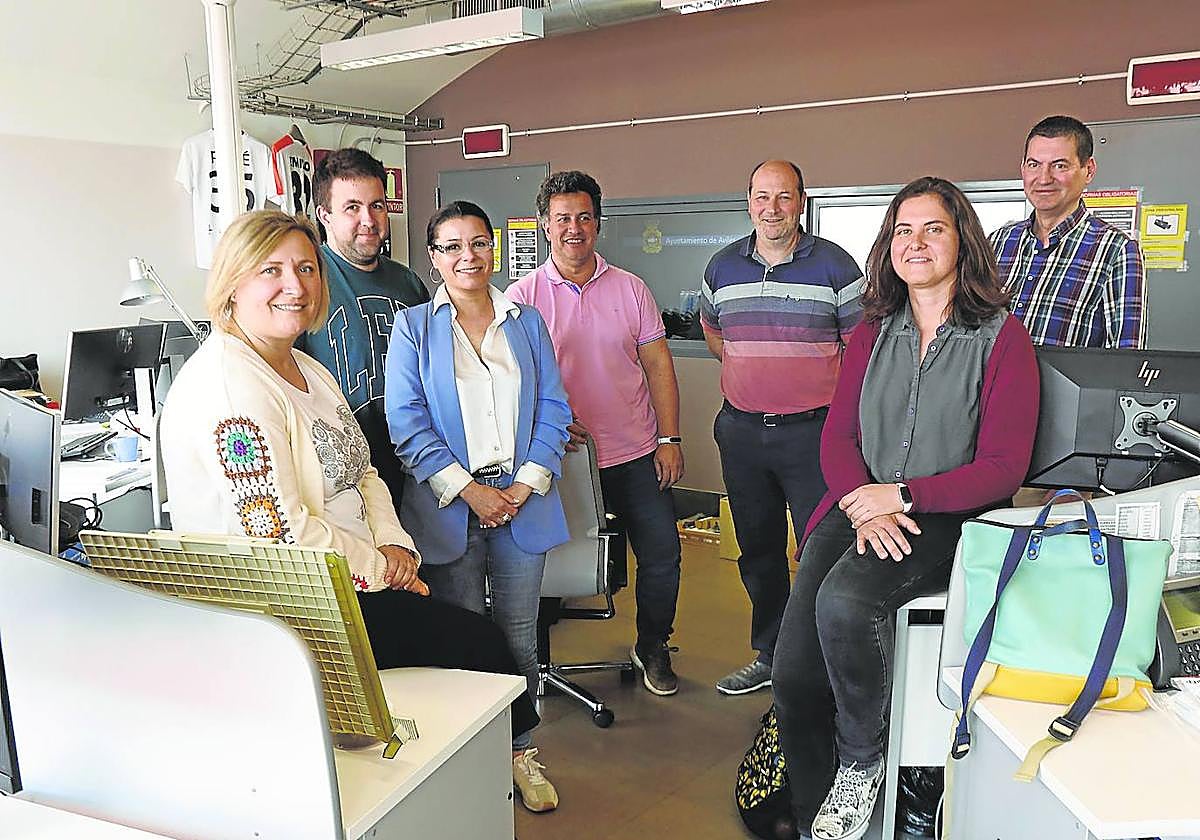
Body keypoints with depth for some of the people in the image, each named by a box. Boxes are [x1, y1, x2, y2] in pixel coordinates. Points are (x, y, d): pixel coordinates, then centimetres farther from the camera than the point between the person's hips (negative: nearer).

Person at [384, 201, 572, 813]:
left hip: (521, 502, 2)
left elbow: (553, 410, 6)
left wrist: (524, 486, -7)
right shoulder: (413, 327, 3)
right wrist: (469, 491, -14)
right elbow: (406, 421, -6)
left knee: (519, 637, 9)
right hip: (447, 507, -2)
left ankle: (520, 751, 25)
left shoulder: (527, 323, 11)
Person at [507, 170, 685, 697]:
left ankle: (652, 648, 27)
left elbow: (658, 365, 5)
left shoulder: (630, 289, 5)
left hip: (637, 454, 2)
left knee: (662, 554, 4)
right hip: (563, 456, -2)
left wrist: (670, 439, -2)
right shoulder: (522, 296, -1)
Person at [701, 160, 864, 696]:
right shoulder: (723, 267, 8)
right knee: (757, 548, 14)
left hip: (814, 429, -4)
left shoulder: (834, 264, -2)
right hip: (741, 430, 4)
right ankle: (769, 655, 29)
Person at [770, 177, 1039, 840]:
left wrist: (900, 496, -15)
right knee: (793, 672, -16)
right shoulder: (872, 333, 14)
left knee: (843, 600, -34)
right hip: (860, 506, 4)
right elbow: (837, 436, 9)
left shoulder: (1001, 337, 0)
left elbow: (1003, 467, -6)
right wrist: (863, 505, -11)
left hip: (946, 518, -3)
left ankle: (861, 763, -6)